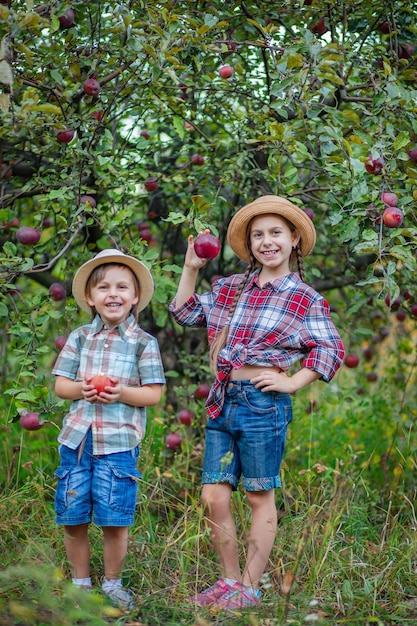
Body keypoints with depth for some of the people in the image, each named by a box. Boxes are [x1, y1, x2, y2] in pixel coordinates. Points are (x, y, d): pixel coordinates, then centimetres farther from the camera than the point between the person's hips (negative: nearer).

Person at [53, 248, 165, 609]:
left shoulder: (144, 343, 0)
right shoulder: (79, 338, 8)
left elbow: (154, 393, -3)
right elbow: (60, 384, 7)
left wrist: (122, 393, -20)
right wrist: (81, 389, -14)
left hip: (119, 443, -3)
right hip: (77, 439, 3)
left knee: (115, 519, 0)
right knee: (72, 517, 7)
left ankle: (113, 583, 21)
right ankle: (81, 581, 26)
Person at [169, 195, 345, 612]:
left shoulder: (305, 300, 0)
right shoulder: (231, 288, 14)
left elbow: (332, 350, 1)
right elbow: (185, 313, 19)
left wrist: (292, 383, -7)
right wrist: (191, 267, 12)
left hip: (263, 402, -5)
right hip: (223, 401, 5)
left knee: (259, 497, 5)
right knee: (213, 497, 4)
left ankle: (249, 588, 15)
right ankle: (229, 580, 20)